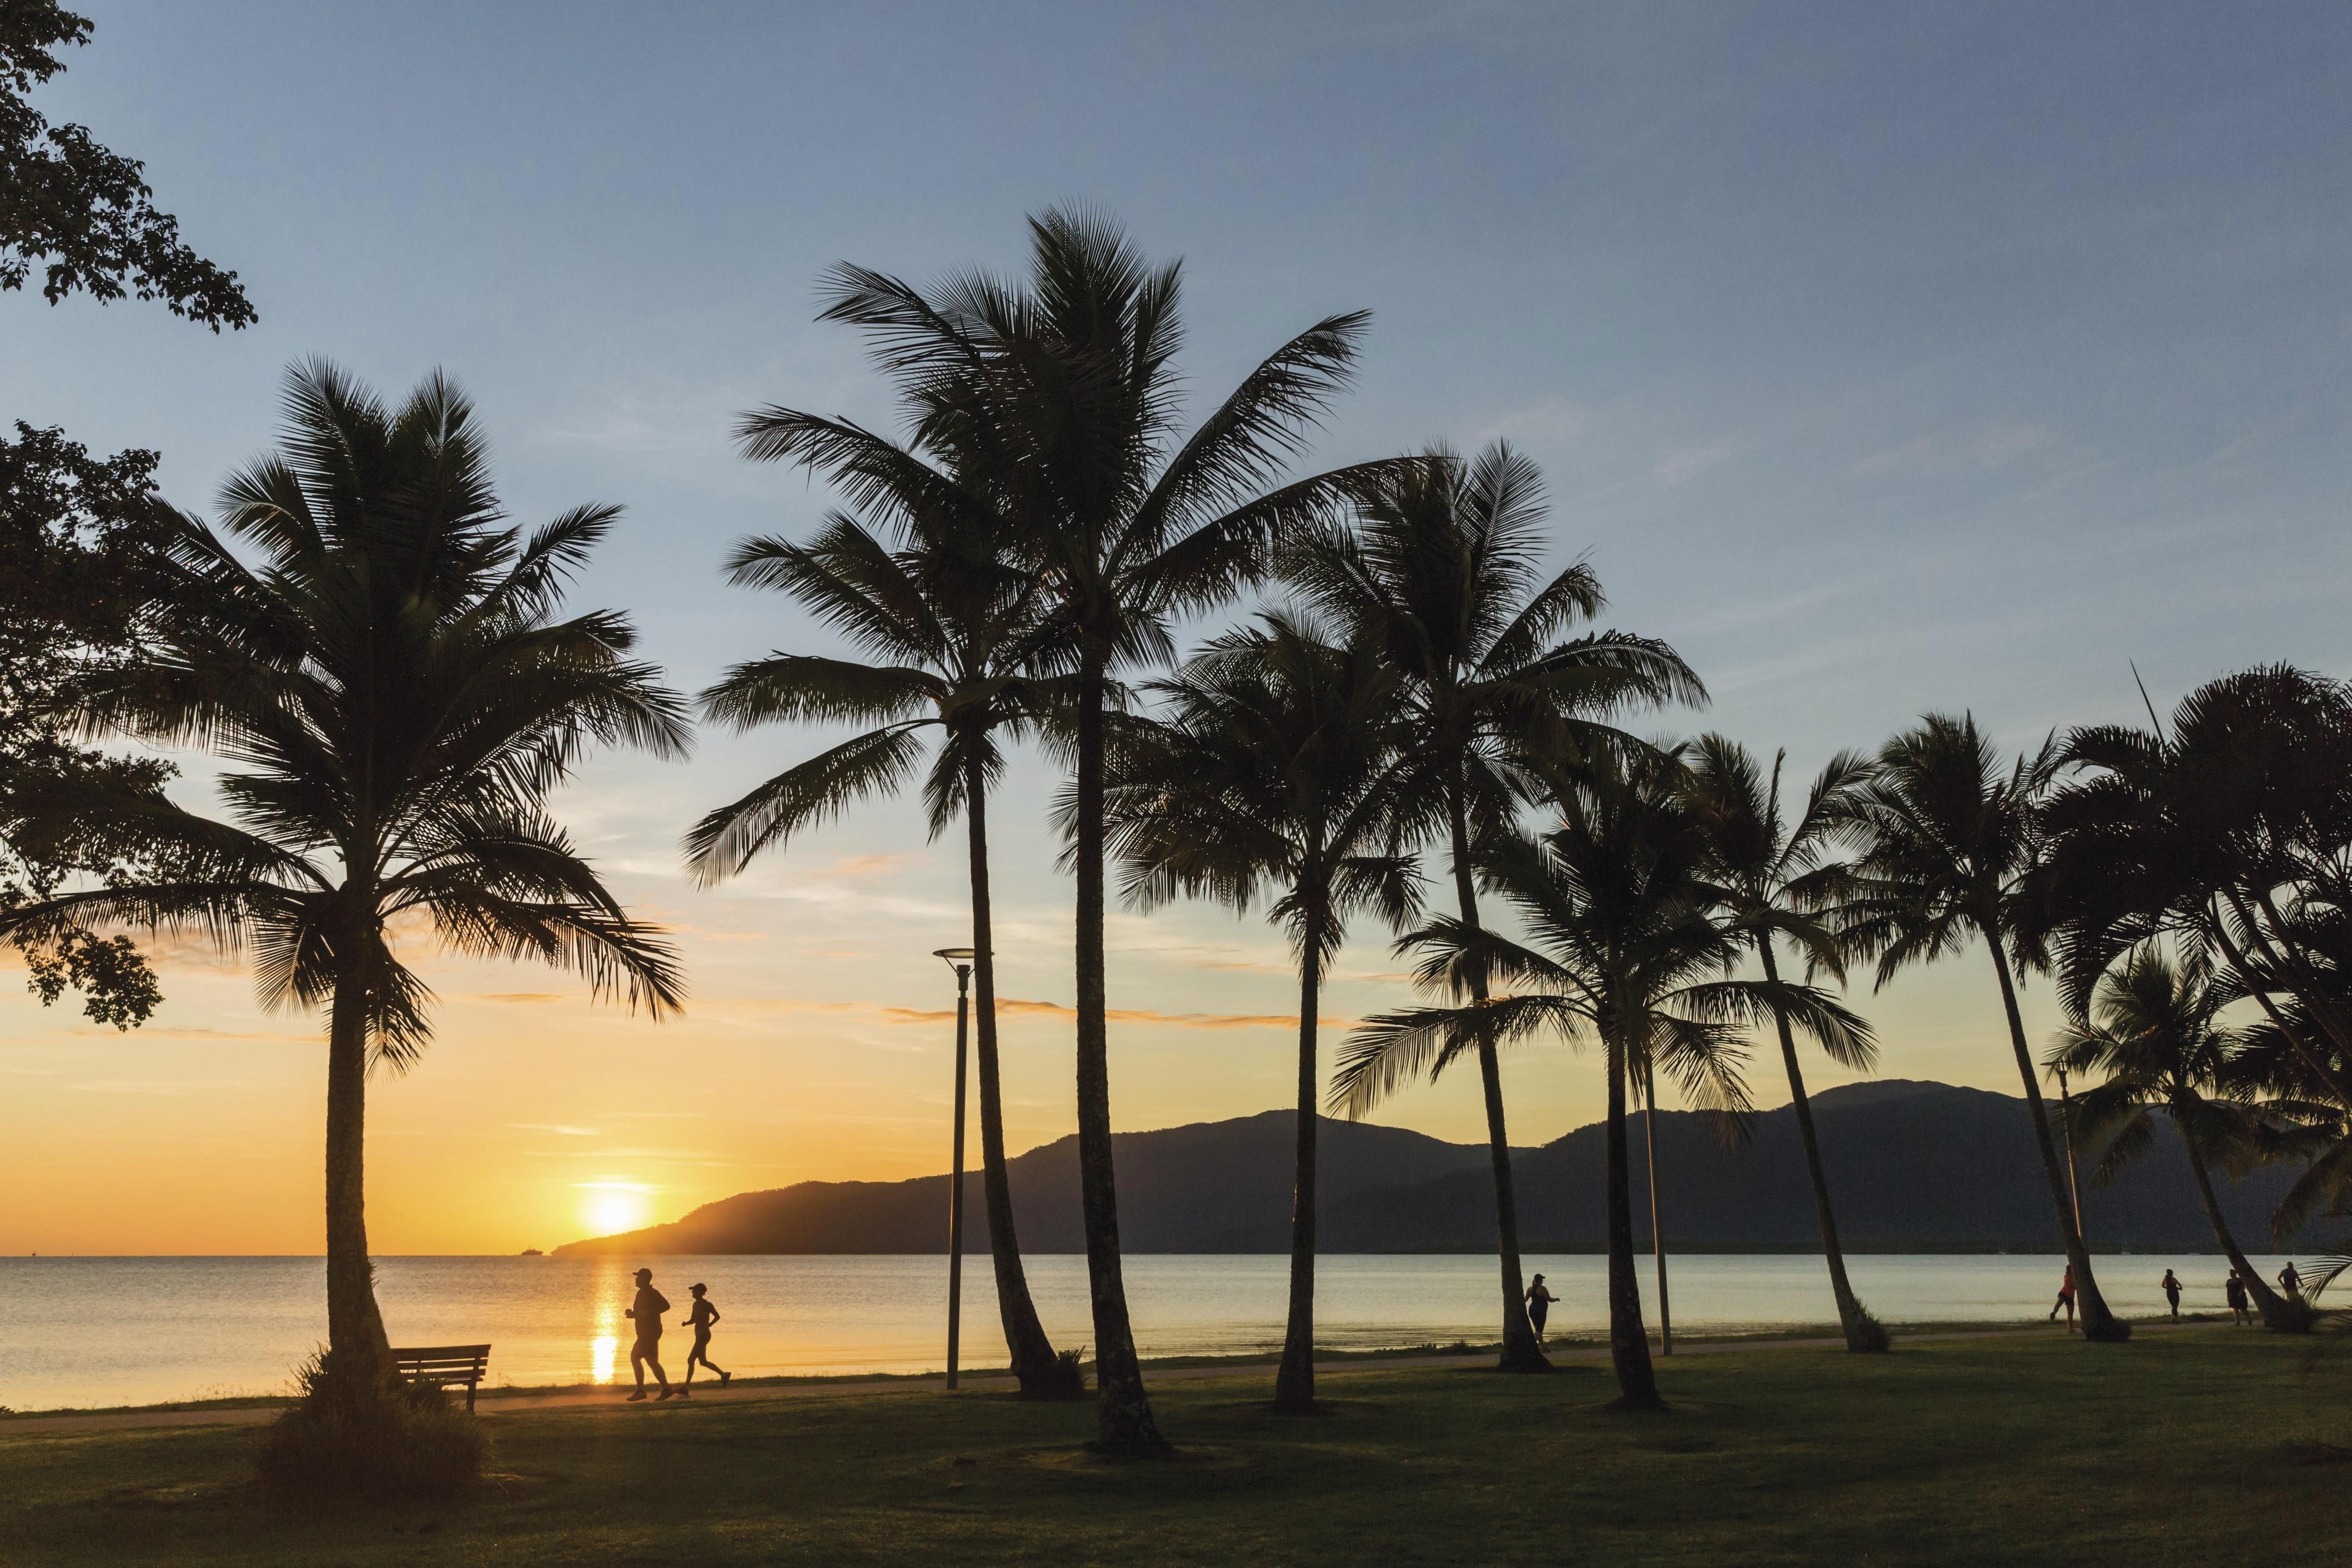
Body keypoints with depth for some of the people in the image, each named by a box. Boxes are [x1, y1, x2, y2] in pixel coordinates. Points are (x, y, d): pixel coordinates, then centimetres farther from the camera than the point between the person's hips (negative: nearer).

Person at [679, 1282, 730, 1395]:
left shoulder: (707, 1305, -13)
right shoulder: (696, 1305, 12)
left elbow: (717, 1316, -5)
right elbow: (693, 1320, 18)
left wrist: (708, 1325, -13)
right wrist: (686, 1323, -1)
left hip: (704, 1336, -10)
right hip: (699, 1336, 10)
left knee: (691, 1360, -11)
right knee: (703, 1362, 16)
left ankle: (686, 1388, -9)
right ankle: (724, 1374, 29)